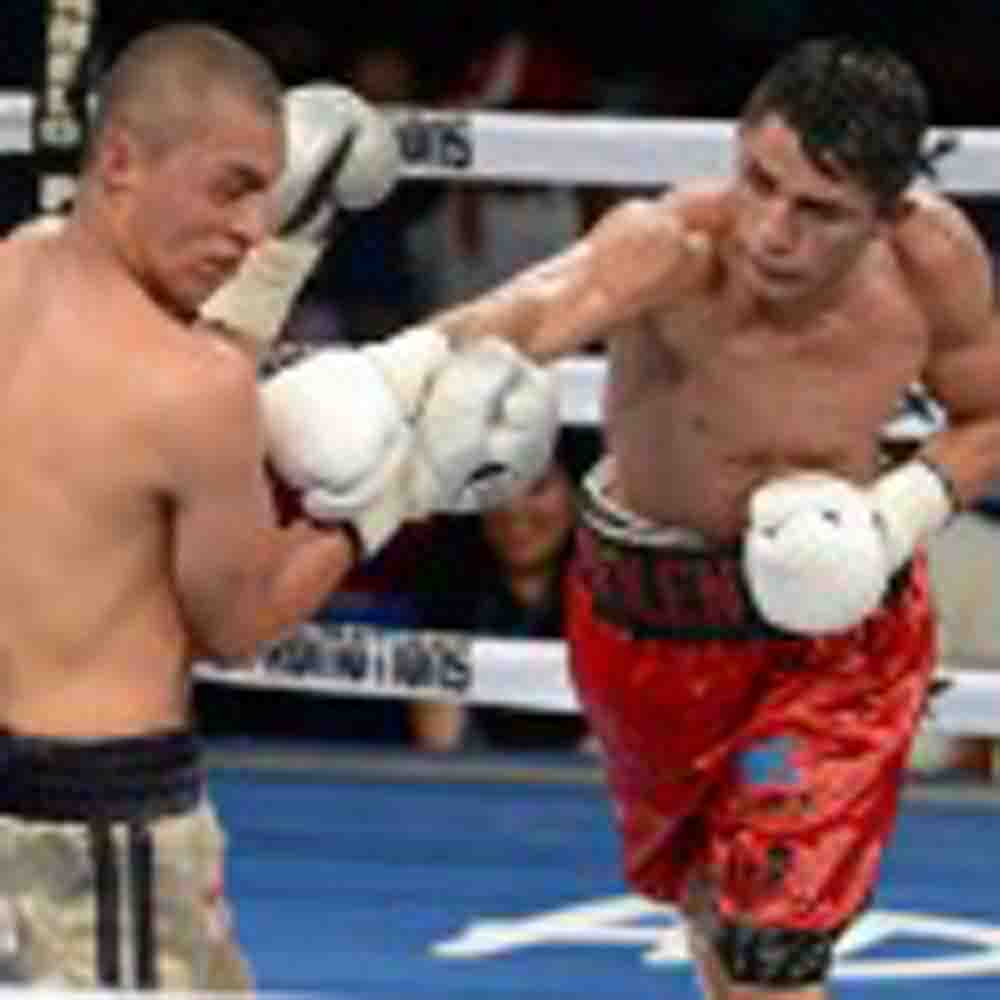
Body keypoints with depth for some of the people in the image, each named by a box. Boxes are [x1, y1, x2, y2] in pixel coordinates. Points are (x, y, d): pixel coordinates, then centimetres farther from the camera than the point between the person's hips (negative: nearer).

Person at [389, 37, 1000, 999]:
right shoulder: (674, 246, -34)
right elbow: (536, 310, -57)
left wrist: (903, 511, -21)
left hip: (838, 619, 0)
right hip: (645, 607, 0)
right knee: (704, 893, 24)